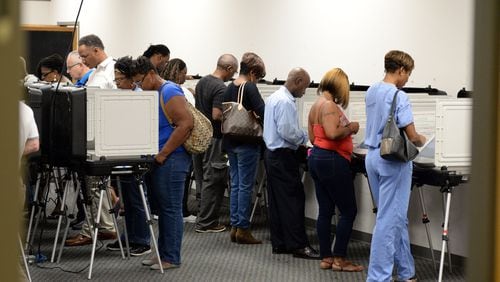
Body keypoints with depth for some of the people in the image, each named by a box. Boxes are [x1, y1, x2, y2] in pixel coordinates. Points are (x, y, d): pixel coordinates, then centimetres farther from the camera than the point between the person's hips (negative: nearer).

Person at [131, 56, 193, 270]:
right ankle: (162, 253, 19)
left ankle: (171, 258, 0)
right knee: (163, 207, 12)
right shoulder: (152, 94, 16)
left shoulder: (169, 92, -13)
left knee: (170, 208, -4)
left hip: (171, 158, -9)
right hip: (160, 159, 9)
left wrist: (163, 153, -18)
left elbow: (186, 124, -21)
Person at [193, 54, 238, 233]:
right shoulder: (221, 88, -18)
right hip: (213, 139, -9)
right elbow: (217, 115, -25)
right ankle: (206, 223, 1)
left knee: (202, 180, 14)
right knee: (213, 182, -2)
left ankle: (204, 219, 20)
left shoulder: (202, 82, 10)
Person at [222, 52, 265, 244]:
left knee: (235, 184, 12)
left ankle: (234, 226, 15)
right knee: (246, 186, -2)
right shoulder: (250, 88, -14)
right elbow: (262, 112, -22)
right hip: (247, 143, -7)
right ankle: (243, 229, 1)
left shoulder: (230, 88, 8)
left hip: (230, 142, 7)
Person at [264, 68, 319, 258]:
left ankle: (279, 244, 15)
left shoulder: (274, 97, 14)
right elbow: (287, 131, -24)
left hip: (272, 154, 11)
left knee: (276, 200, 11)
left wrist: (301, 136, 14)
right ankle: (298, 245, -6)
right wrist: (305, 137, -8)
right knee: (293, 200, -7)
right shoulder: (285, 102, -18)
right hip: (284, 156, -11)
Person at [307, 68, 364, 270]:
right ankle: (339, 260, -1)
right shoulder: (329, 105, -16)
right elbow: (332, 133, -29)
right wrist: (351, 128, -13)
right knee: (348, 211, -3)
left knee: (325, 211, 11)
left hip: (317, 158, 10)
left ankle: (326, 258, 13)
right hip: (332, 161, -10)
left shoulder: (316, 105, 14)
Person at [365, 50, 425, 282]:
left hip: (373, 156, 8)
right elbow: (411, 136, -16)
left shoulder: (371, 92, 8)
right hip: (393, 160, -8)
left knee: (398, 218, 17)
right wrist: (421, 141, 7)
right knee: (389, 220, -4)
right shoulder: (399, 97, -17)